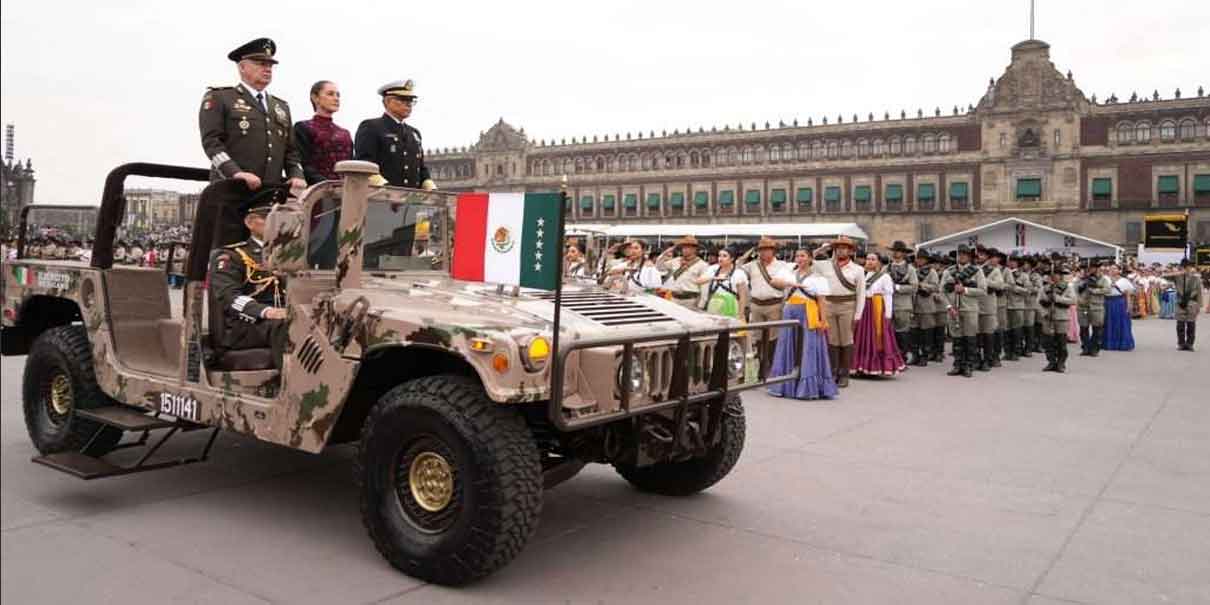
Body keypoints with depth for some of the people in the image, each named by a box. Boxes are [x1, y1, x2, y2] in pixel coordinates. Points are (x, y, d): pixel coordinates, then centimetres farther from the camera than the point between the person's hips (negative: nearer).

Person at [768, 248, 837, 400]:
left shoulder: (817, 278, 6)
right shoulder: (788, 272, 16)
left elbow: (821, 301, -3)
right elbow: (774, 281, 0)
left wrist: (823, 320, -13)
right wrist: (791, 284, -13)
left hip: (808, 315, -4)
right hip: (790, 312, 4)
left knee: (808, 350, -6)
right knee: (789, 349, 4)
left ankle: (809, 387, -3)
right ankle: (787, 385, 12)